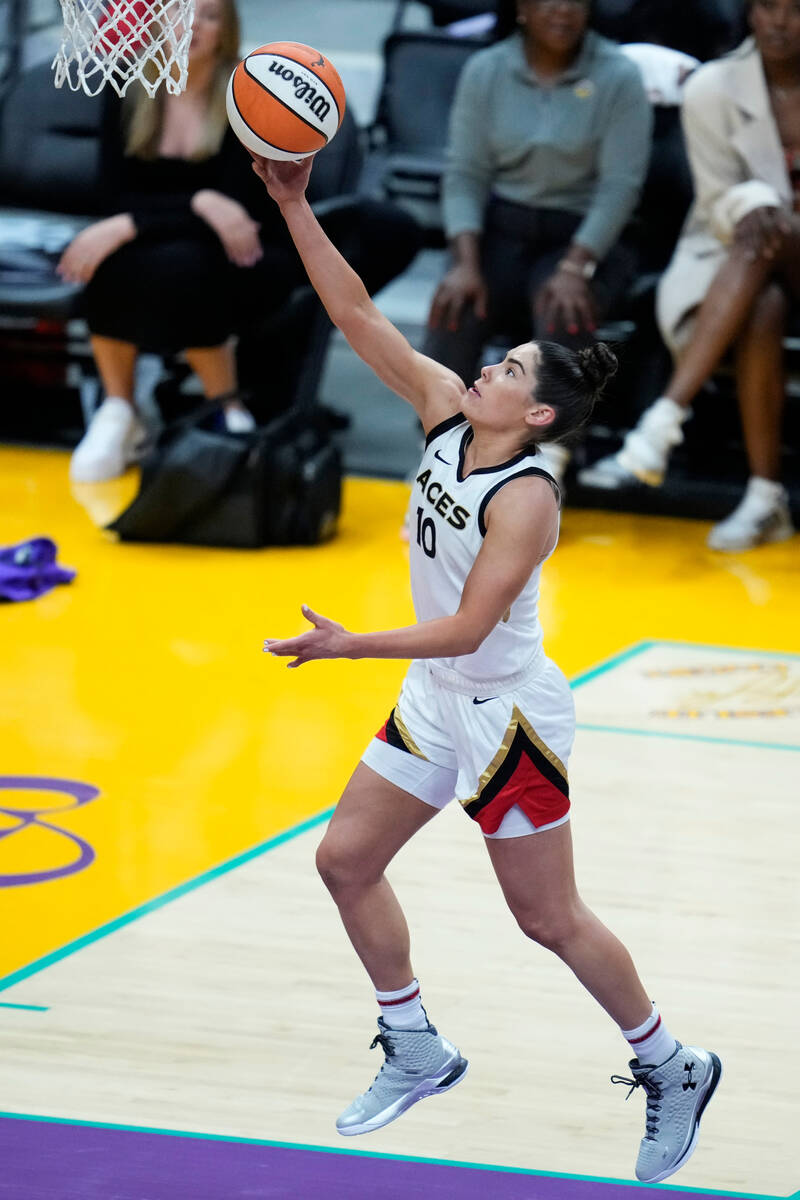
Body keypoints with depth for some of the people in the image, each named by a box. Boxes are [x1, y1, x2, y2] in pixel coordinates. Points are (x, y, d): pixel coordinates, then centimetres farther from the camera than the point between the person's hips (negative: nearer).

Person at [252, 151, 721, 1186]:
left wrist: (352, 646, -33)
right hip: (436, 700, 8)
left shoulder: (527, 497, -26)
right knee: (346, 859, 10)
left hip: (507, 711, -8)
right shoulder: (448, 411, -5)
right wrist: (293, 206, -14)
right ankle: (417, 1053, 24)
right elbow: (355, 314, -6)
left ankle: (672, 1070, 19)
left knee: (549, 918, 1)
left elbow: (467, 629, -28)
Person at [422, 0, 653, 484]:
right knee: (455, 310, -28)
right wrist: (466, 263, -16)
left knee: (564, 316, -34)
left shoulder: (618, 77, -6)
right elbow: (465, 173, -1)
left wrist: (574, 268, -23)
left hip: (585, 235, -2)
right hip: (501, 229, 2)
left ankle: (549, 457, -31)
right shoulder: (485, 72, 2)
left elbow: (620, 184, -11)